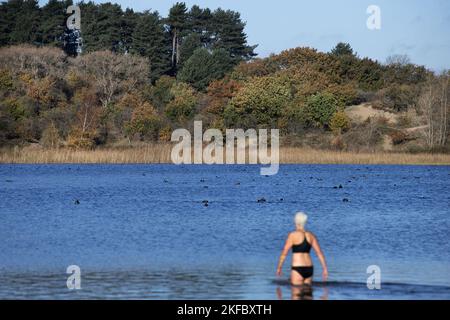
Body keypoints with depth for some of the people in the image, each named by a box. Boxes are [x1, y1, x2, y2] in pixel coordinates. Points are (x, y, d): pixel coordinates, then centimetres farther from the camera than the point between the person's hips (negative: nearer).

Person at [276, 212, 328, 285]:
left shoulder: (293, 235, -7)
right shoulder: (311, 235, 8)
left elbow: (284, 253, -5)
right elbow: (319, 253, 7)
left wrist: (279, 268, 6)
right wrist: (325, 269, 11)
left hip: (298, 269, -6)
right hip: (309, 268, 6)